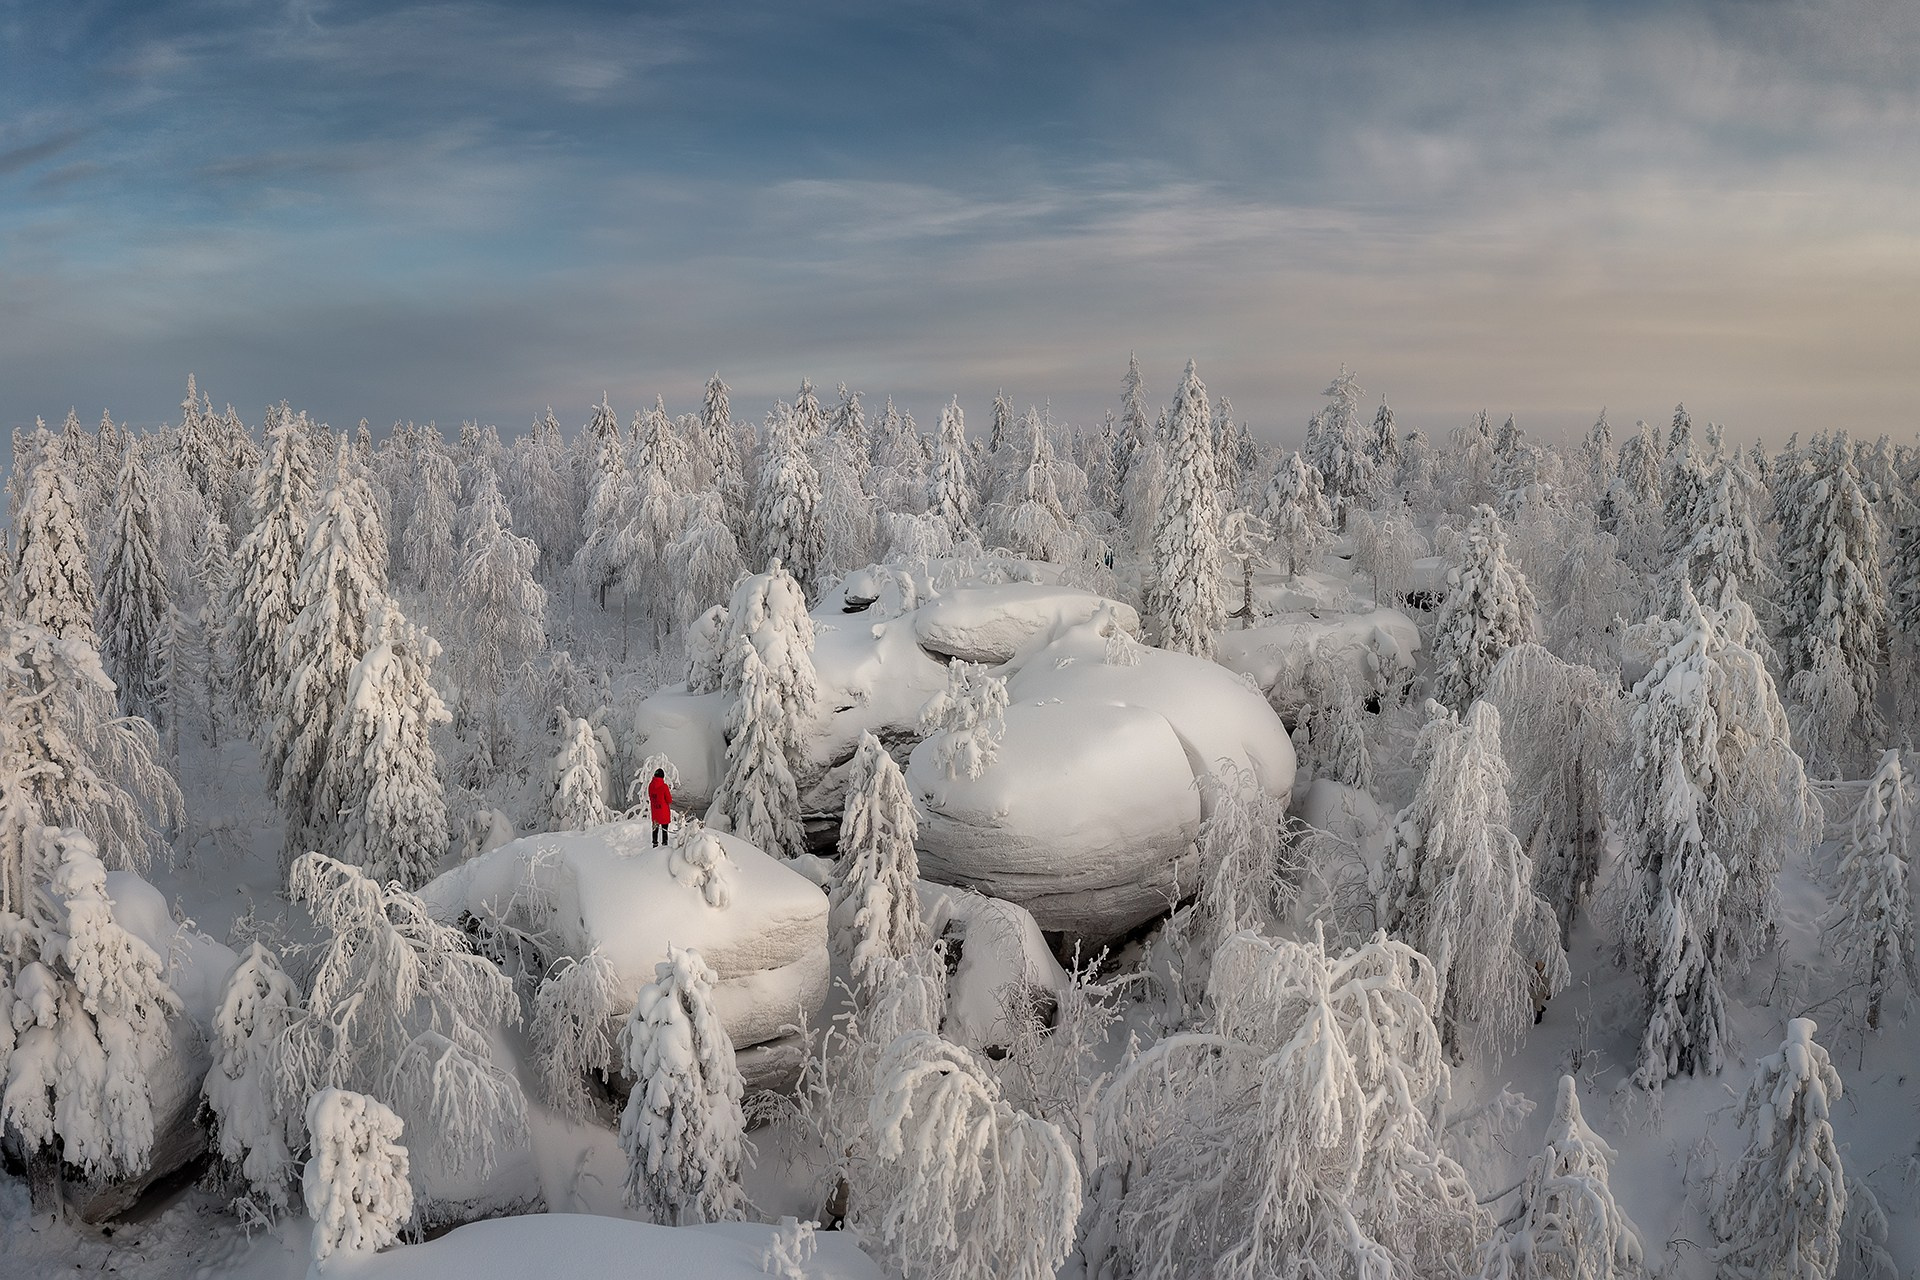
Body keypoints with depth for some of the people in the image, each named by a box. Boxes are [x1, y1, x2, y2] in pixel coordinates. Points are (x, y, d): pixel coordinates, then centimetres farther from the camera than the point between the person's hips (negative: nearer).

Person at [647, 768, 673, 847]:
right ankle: (664, 843, 8)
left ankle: (655, 843, 26)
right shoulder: (664, 786, -20)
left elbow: (650, 797, 9)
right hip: (664, 811, -5)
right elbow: (669, 800, -12)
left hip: (654, 810, 5)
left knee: (655, 827, 18)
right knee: (664, 828, 6)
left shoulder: (650, 785, -5)